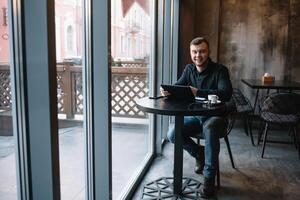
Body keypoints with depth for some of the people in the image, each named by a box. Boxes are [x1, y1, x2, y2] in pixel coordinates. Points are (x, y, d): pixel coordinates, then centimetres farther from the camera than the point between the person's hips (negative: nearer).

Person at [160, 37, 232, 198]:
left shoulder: (220, 70, -11)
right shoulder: (189, 69, 6)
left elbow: (226, 94, -26)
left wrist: (198, 92, -36)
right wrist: (167, 90, -25)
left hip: (214, 116, -5)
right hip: (194, 116, 5)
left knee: (209, 129, -39)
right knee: (172, 135, -18)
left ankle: (209, 179, -24)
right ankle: (199, 153, 14)